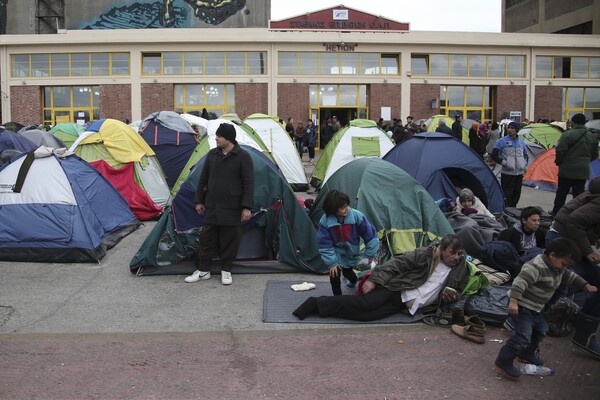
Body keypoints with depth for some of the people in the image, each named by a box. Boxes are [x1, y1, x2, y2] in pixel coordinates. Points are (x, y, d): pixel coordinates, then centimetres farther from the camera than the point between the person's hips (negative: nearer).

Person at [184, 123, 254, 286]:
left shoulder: (243, 156, -8)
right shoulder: (212, 154, 5)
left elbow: (248, 183, -9)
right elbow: (203, 179, 13)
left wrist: (246, 207, -14)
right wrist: (199, 200, 11)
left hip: (232, 208, -4)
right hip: (211, 206, 4)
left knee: (229, 240, 5)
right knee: (206, 238, 7)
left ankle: (226, 270, 20)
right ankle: (203, 270, 19)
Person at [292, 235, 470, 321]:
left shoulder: (461, 270, 10)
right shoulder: (425, 254, -5)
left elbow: (458, 290, 26)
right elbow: (397, 263, -7)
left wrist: (450, 297, 1)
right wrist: (374, 279, -17)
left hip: (410, 306, 3)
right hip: (397, 289, -3)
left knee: (369, 314, -20)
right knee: (366, 303, -29)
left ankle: (316, 306, -16)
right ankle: (317, 304, -18)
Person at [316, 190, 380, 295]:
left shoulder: (356, 216, -28)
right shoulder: (325, 221, -27)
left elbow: (370, 235, -17)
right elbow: (324, 244, -19)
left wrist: (370, 254, -11)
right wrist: (331, 262, -20)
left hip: (352, 252, 1)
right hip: (336, 252, -1)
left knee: (347, 271, 17)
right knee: (334, 273, -17)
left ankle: (354, 279, 56)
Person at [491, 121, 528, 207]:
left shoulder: (521, 143, 11)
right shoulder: (502, 141, -4)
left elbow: (526, 156, 25)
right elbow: (494, 155, -6)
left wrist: (524, 164, 9)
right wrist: (504, 162, -12)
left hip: (519, 173, 5)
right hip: (507, 173, -5)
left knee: (516, 194, 10)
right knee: (507, 194, -8)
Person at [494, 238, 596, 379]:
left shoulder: (558, 268, 6)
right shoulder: (536, 267, -28)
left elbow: (571, 277, 23)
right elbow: (520, 281, -37)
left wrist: (586, 286, 11)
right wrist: (513, 301, -44)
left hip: (536, 308, 11)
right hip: (522, 306, -11)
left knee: (540, 331, 25)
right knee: (523, 336, -16)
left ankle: (526, 354, 45)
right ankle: (504, 361, -6)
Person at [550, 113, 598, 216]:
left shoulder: (568, 134, -12)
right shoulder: (593, 137, 7)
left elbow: (560, 150, -15)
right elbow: (594, 155, 14)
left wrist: (558, 162, 1)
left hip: (567, 169, -4)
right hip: (583, 170, 4)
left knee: (561, 192, 7)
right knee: (578, 193, 7)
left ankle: (556, 212, 16)